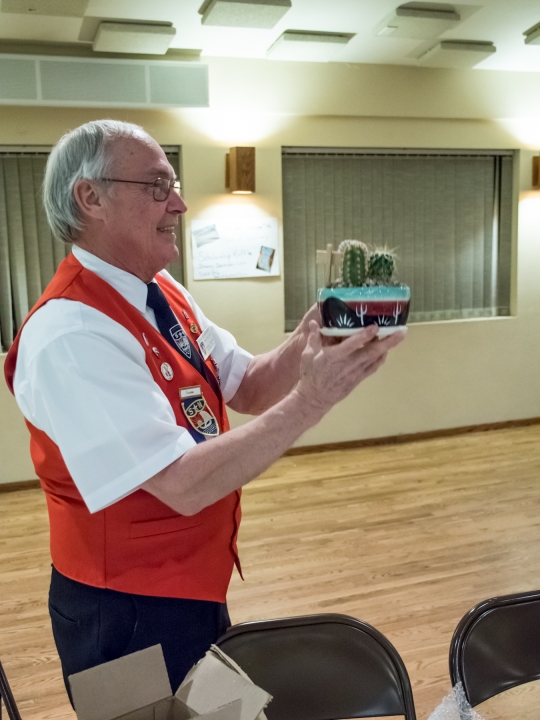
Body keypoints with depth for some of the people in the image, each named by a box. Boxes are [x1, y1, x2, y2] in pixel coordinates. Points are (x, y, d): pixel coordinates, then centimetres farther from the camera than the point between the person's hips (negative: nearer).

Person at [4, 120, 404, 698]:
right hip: (129, 612, -8)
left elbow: (247, 389, 1)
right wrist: (313, 398, -32)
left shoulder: (166, 294, 2)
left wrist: (312, 335, -16)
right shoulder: (72, 335, -27)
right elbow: (186, 486, -30)